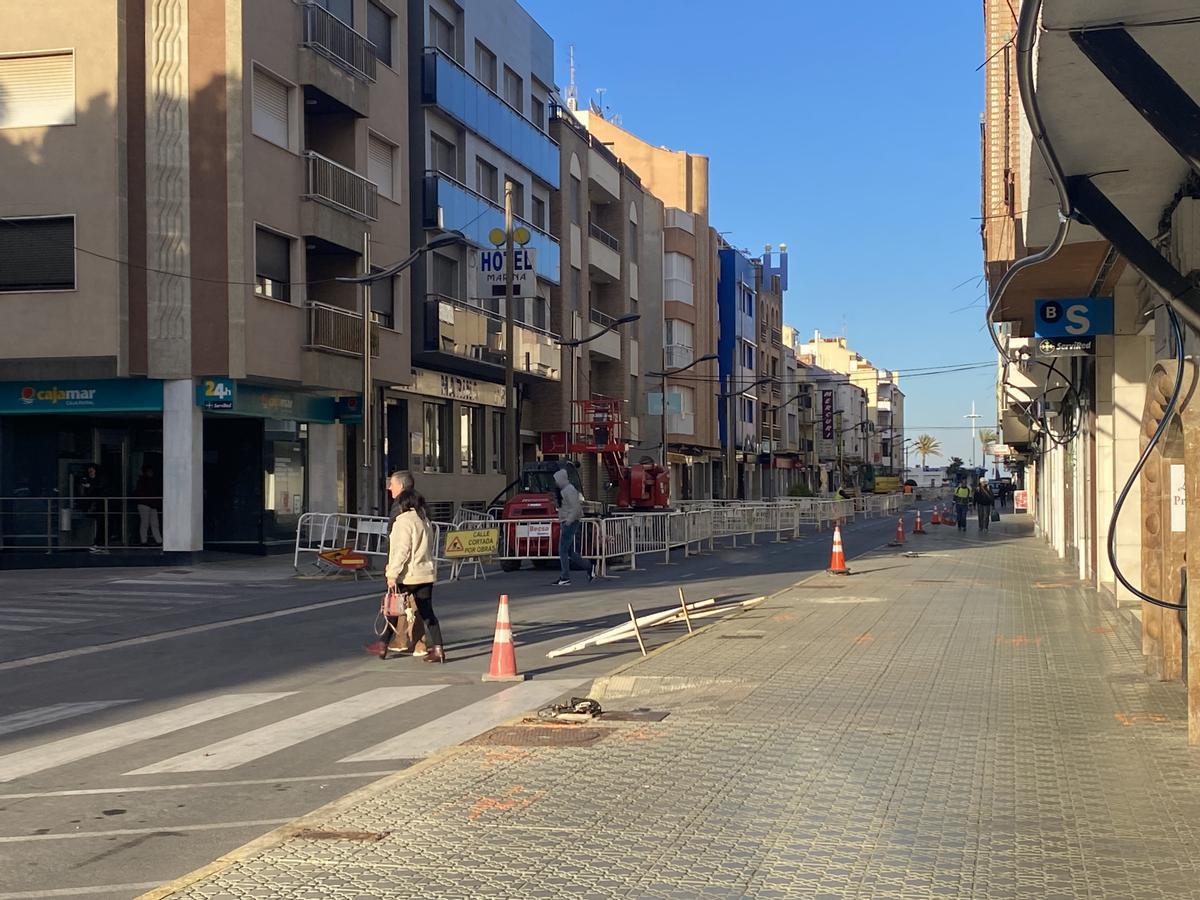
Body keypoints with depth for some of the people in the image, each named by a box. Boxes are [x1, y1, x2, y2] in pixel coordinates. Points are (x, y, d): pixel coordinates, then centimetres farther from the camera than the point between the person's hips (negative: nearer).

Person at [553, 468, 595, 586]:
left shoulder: (569, 490, -15)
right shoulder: (564, 490, 17)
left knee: (563, 550, -8)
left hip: (569, 524, -10)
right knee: (570, 552, 12)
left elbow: (576, 508, -22)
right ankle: (589, 567, 17)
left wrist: (569, 521, -21)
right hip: (565, 523, 10)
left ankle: (565, 577, -5)